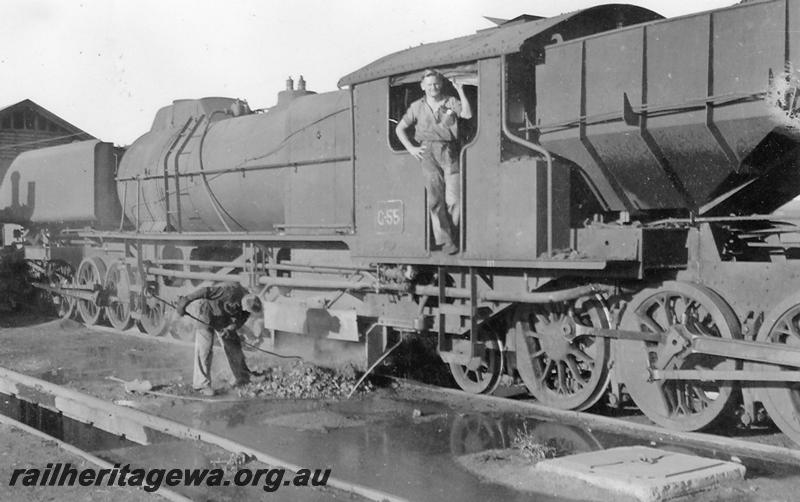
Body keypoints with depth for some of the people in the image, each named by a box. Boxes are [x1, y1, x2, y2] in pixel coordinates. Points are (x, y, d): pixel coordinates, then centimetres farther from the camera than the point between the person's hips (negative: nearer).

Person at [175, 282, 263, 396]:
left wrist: (230, 329, -27)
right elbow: (205, 291, -36)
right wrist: (184, 302, -33)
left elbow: (240, 320, -6)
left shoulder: (248, 303, -15)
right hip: (208, 313, -6)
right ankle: (201, 384, -7)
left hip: (224, 318, 6)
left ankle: (243, 379, 23)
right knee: (204, 349, -13)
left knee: (233, 347, 9)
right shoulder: (231, 292, -38)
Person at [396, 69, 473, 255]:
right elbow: (400, 129, 18)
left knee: (454, 198, -8)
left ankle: (452, 235, 8)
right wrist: (411, 148, 7)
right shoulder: (417, 107, 12)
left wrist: (460, 92, -11)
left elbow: (468, 114, -7)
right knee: (435, 198, -7)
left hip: (449, 152, 0)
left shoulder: (451, 102, 10)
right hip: (428, 151, 0)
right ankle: (445, 241, -7)